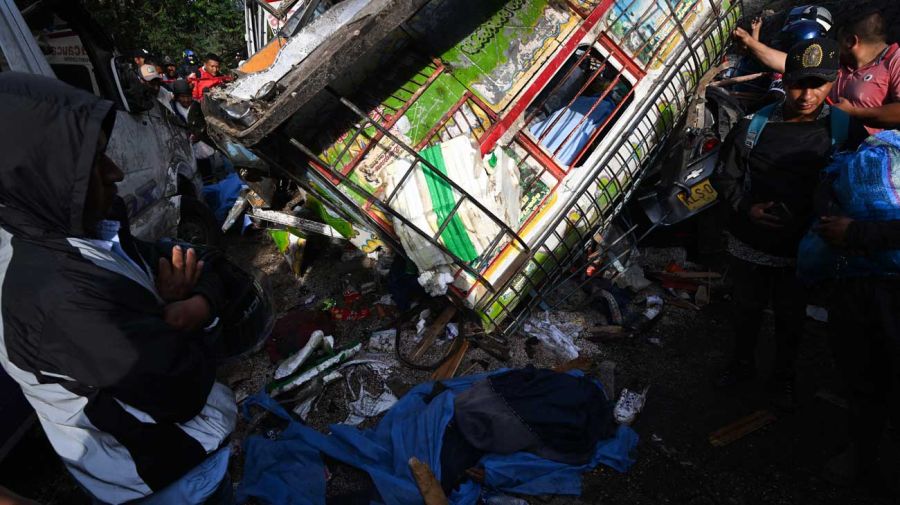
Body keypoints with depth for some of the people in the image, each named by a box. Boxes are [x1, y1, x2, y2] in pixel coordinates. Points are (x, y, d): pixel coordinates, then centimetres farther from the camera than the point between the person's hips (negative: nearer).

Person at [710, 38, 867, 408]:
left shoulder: (845, 129, -9)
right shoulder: (754, 126, -8)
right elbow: (724, 175, 1)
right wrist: (746, 208, -14)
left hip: (801, 249, 0)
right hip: (749, 243, 1)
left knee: (791, 318, 17)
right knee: (746, 309, 19)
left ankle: (784, 378, 41)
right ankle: (742, 364, 44)